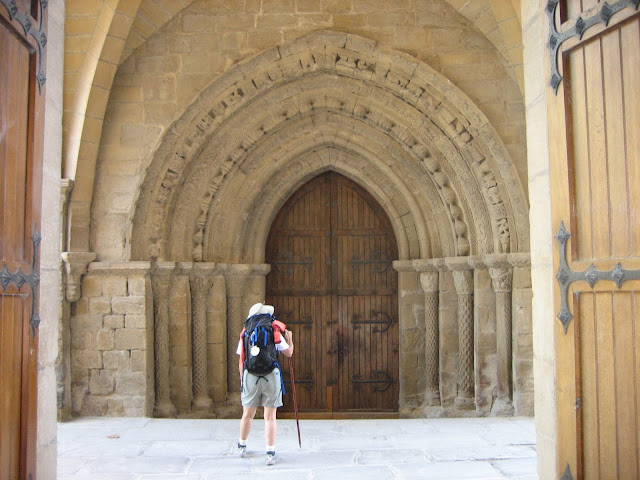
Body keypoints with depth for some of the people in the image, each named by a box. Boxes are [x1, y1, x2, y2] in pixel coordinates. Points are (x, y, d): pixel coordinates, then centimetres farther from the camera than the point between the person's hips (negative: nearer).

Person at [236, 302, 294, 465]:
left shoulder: (245, 334, 4)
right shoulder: (275, 333, -1)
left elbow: (241, 360, 6)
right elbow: (288, 353, 8)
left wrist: (242, 378, 17)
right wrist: (290, 339, 26)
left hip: (250, 376, 2)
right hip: (271, 376, -2)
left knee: (248, 414, 16)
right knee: (270, 417, 3)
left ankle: (242, 446, 32)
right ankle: (270, 453, 4)